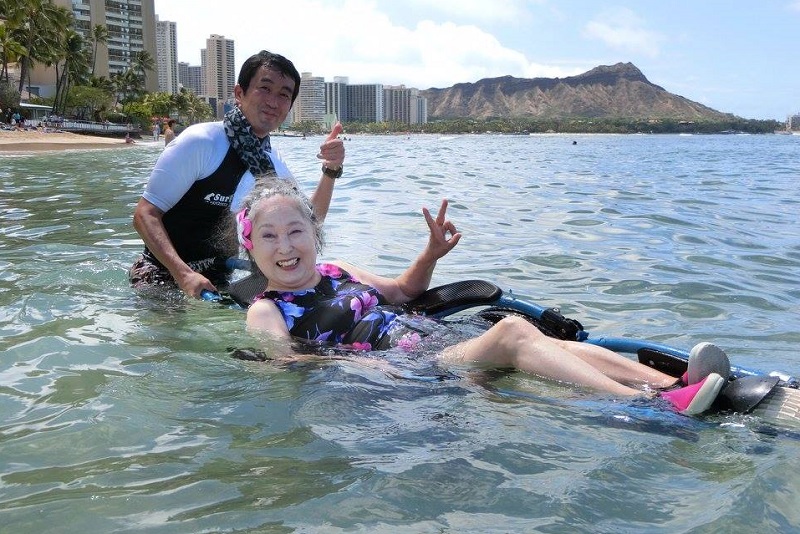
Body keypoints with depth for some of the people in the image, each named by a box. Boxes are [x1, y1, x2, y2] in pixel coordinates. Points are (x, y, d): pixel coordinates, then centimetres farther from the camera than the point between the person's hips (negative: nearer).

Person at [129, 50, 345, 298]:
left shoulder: (273, 164, 5)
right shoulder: (200, 142, -19)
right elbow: (145, 214, -19)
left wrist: (330, 171, -5)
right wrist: (184, 274, -32)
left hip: (218, 281, 7)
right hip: (162, 276, -7)